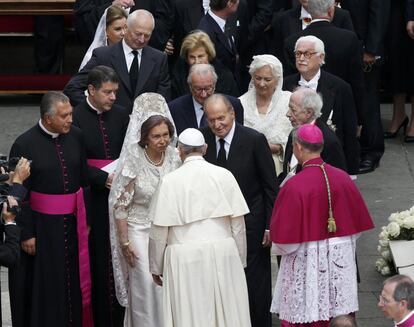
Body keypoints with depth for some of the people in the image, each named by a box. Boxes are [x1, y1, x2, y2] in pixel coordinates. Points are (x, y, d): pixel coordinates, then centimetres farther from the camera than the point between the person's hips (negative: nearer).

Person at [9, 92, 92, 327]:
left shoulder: (76, 136, 0)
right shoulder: (25, 145, -14)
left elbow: (84, 179, 9)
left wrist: (86, 218, 8)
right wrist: (26, 233, -11)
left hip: (73, 222, 4)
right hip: (42, 225, -4)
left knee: (75, 279, 13)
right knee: (44, 284, 6)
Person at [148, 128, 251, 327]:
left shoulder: (170, 181, -5)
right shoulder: (224, 176, 0)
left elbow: (159, 231, -2)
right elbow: (238, 224, 3)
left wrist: (156, 267, 10)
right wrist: (240, 261, 14)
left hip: (185, 259, -2)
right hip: (224, 254, 2)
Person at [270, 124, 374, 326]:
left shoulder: (294, 186, -18)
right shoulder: (342, 178, -4)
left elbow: (283, 236, -13)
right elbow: (358, 222, 6)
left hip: (306, 262, -5)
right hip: (340, 256, 5)